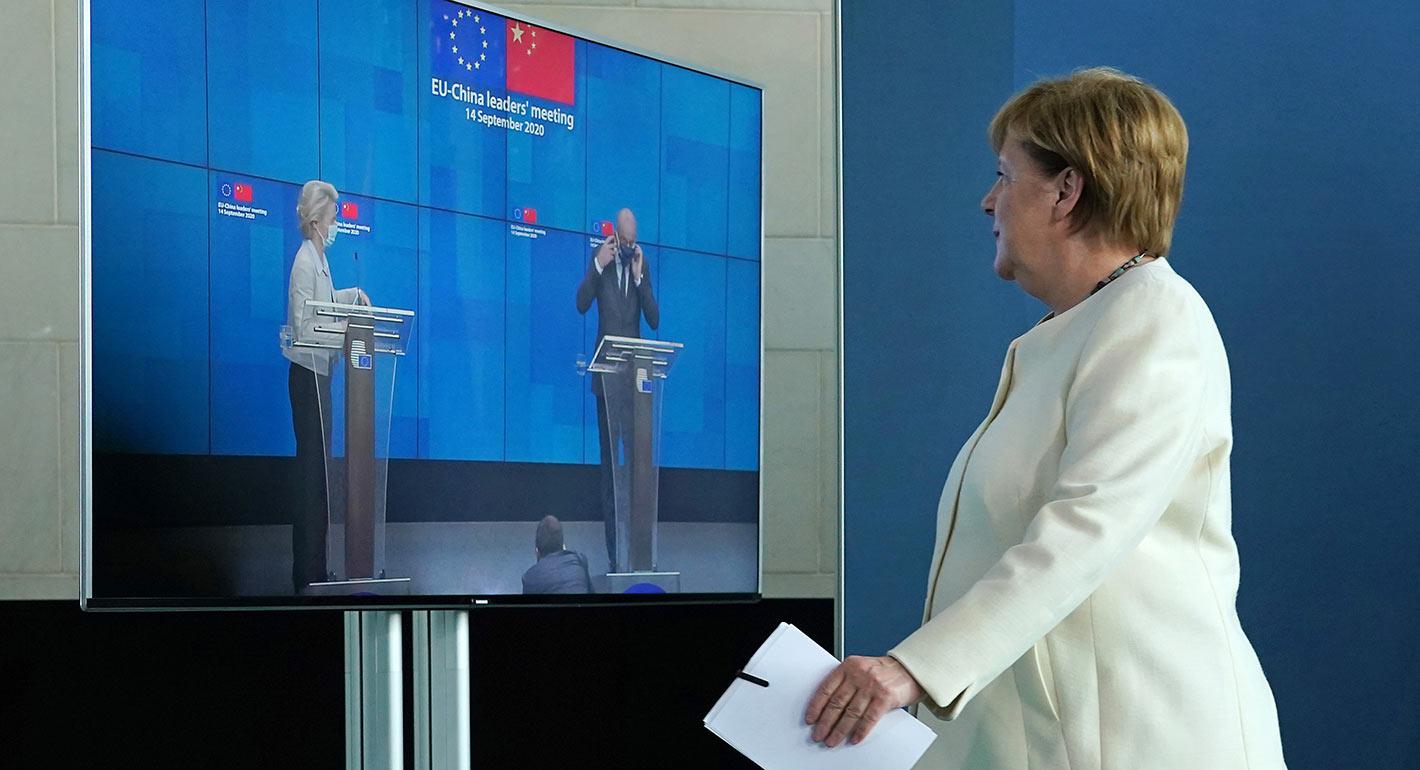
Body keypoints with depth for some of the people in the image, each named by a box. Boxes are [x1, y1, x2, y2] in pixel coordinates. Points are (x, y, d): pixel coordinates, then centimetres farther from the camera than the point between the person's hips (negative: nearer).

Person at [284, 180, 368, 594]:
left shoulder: (319, 260, 13)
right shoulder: (305, 263, -17)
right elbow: (304, 328, -21)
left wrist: (353, 295, 18)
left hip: (318, 374, 10)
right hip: (308, 376, -10)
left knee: (317, 472, 12)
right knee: (312, 472, -7)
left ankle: (313, 570, 17)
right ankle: (307, 575, -3)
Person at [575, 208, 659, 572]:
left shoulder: (642, 265, 6)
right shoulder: (599, 258, 0)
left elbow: (654, 319, 0)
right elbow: (582, 303, -11)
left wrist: (640, 278, -10)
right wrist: (598, 265, -19)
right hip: (606, 374, -2)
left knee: (635, 458, 1)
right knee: (609, 462, 1)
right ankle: (613, 553, 3)